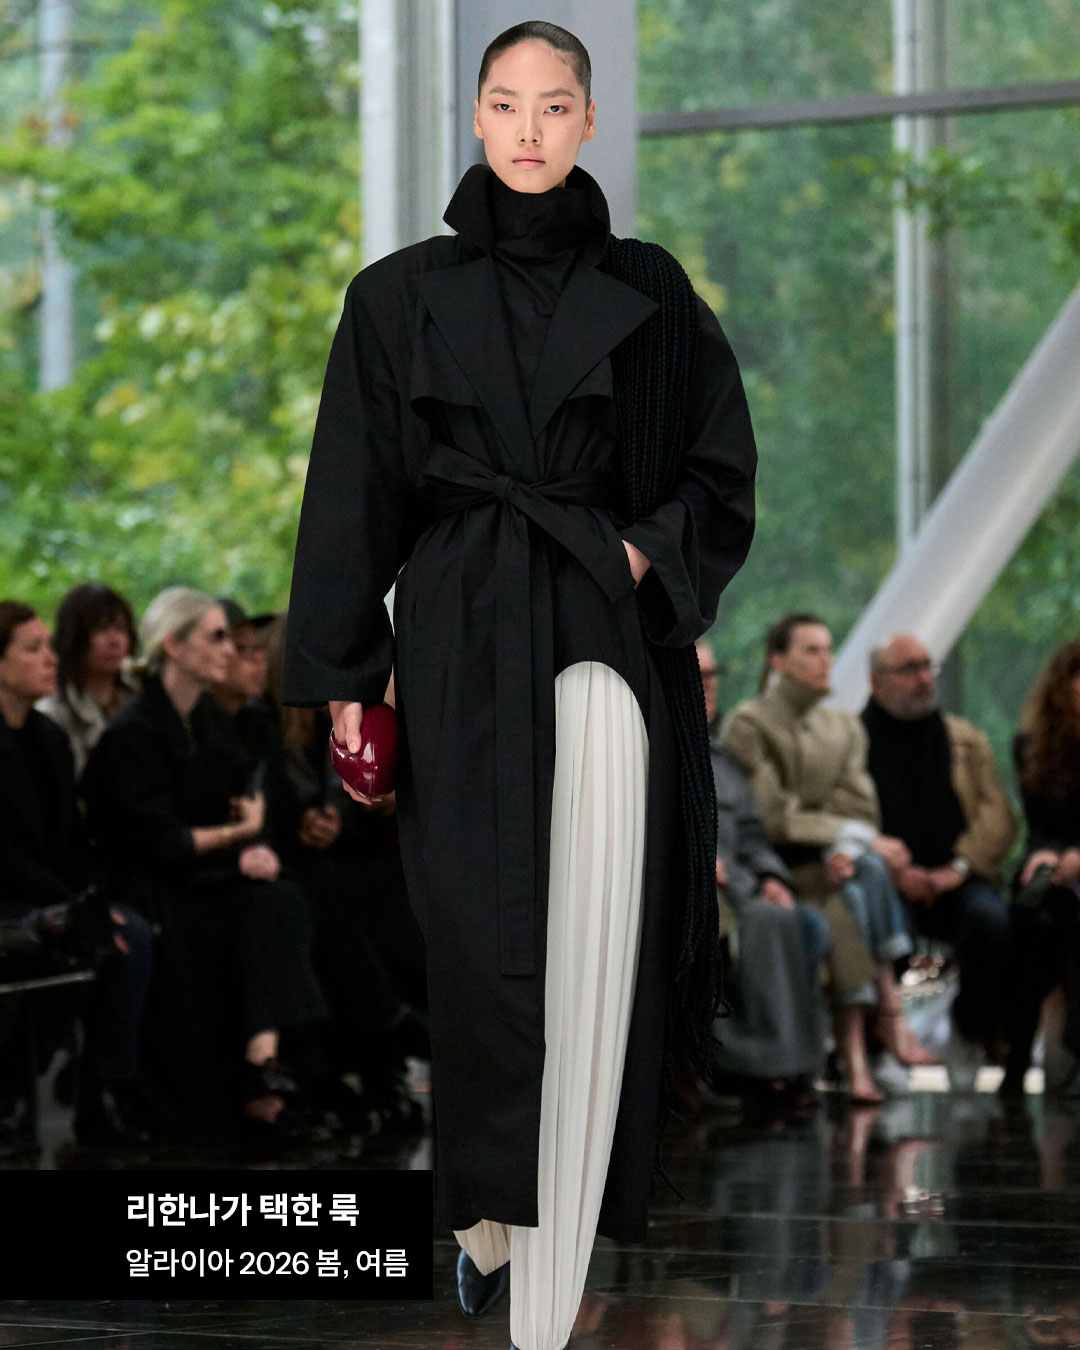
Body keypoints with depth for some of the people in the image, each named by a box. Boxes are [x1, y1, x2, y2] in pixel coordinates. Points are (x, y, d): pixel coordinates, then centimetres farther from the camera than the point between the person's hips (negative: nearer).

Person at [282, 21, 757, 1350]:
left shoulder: (648, 291, 8)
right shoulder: (402, 295, 6)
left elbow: (721, 468, 12)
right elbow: (353, 494, 5)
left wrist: (654, 556, -6)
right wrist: (343, 680, 1)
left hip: (612, 652, 0)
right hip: (462, 654, 0)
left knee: (592, 960, -5)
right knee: (481, 940, -6)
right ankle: (487, 1209, 11)